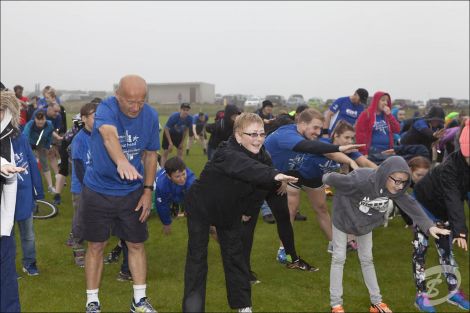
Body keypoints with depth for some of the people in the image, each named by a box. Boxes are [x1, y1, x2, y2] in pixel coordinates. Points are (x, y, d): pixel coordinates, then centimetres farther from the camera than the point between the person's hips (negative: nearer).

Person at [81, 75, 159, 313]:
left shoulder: (150, 115, -10)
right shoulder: (106, 109, -24)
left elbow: (150, 154, 2)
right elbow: (109, 136, -46)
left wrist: (148, 191, -2)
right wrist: (122, 162, -66)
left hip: (132, 192, 3)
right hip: (98, 191, -3)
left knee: (136, 244, 10)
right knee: (96, 246, 8)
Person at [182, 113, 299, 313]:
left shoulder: (259, 155, -12)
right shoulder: (227, 154, -36)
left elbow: (261, 182, 4)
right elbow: (247, 168, -56)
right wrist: (274, 175, -70)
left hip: (230, 211, 6)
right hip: (201, 207, -6)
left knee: (234, 255, 10)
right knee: (197, 257, 0)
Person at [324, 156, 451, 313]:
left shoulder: (395, 188, -25)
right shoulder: (361, 180, -43)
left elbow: (410, 205, -23)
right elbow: (336, 179, -27)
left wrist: (429, 225, -35)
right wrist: (326, 178, -5)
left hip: (365, 223, 5)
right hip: (344, 217, -5)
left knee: (367, 259, 13)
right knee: (339, 258, 0)